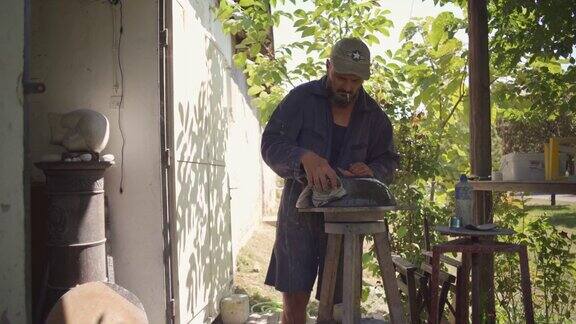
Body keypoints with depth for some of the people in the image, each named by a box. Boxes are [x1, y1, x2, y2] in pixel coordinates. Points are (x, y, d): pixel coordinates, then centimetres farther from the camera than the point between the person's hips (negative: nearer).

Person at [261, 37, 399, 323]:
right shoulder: (302, 99, -5)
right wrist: (305, 157, -33)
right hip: (299, 211, -2)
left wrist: (371, 171, -14)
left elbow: (387, 161, 10)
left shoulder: (374, 115, 6)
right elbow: (271, 144, -13)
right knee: (295, 300, -1)